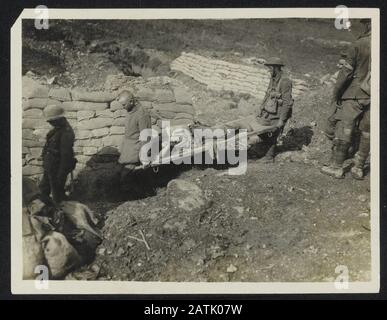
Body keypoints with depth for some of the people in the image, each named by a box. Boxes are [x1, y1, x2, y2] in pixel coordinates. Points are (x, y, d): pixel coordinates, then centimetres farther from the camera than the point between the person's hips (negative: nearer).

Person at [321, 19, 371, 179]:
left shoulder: (359, 45, -11)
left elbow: (346, 71, -9)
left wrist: (336, 92, 1)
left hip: (355, 95, -4)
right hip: (373, 98, 4)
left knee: (344, 131, 1)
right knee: (366, 133, 10)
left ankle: (336, 167, 5)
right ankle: (359, 168, 17)